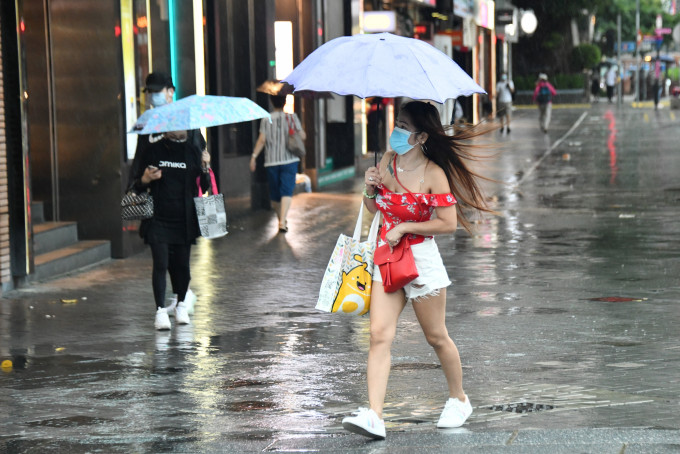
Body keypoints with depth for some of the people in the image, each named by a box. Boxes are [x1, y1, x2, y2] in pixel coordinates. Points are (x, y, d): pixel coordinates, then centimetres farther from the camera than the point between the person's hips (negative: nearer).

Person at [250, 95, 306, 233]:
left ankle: (281, 219, 28)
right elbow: (302, 136, 0)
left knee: (275, 193, 14)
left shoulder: (266, 119, -1)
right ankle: (283, 220, -25)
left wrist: (254, 156, -5)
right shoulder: (292, 117, -1)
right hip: (289, 160, -1)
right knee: (287, 191, -7)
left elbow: (262, 140, -9)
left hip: (272, 161, 1)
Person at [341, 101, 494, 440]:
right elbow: (374, 208, 18)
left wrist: (404, 228, -16)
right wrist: (370, 188, -4)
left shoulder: (433, 174, -13)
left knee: (436, 337, 9)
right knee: (379, 336, -9)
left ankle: (459, 400, 31)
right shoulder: (387, 161, 6)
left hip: (421, 258, -5)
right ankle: (374, 416, -17)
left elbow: (449, 223, -16)